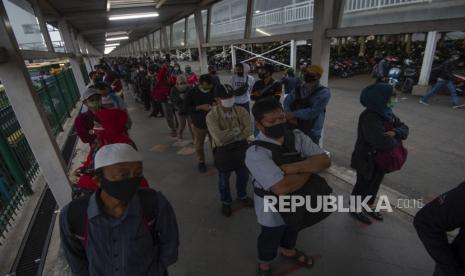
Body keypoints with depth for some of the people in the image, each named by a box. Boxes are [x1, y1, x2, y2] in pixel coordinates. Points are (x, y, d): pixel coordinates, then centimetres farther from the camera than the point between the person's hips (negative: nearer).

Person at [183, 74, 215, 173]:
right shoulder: (192, 93, -11)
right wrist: (200, 107, -22)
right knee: (199, 145, 13)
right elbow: (186, 108, -10)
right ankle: (201, 162, 36)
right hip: (198, 124, 0)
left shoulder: (214, 91, -8)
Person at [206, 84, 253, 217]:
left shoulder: (241, 111, -10)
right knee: (224, 178, 16)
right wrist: (238, 130, -20)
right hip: (223, 151, -3)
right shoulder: (211, 116, -20)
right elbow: (220, 137, -29)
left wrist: (230, 136, -23)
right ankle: (226, 202, 44)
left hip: (241, 147, 3)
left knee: (243, 175, 22)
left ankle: (242, 196, 52)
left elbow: (249, 130, -18)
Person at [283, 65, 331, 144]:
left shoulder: (323, 92, -10)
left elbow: (313, 112, -20)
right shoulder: (299, 88, 6)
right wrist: (289, 116, -16)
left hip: (311, 133, -5)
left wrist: (293, 114, -15)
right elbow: (287, 102, 3)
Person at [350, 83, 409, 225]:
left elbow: (404, 128, 2)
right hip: (367, 159, -8)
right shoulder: (369, 117, -30)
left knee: (374, 184, 24)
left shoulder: (386, 113, 0)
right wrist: (396, 141, -18)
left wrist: (395, 133, -21)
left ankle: (368, 206, 46)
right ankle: (355, 209, 33)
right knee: (363, 185, 11)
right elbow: (382, 142, -38)